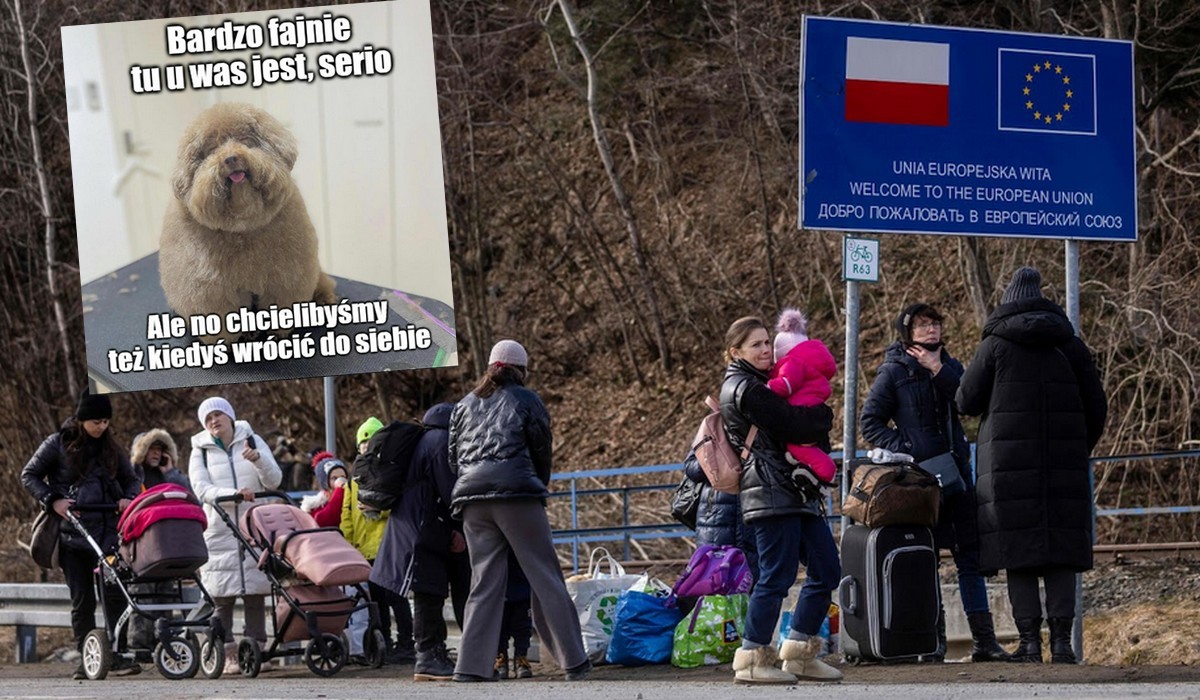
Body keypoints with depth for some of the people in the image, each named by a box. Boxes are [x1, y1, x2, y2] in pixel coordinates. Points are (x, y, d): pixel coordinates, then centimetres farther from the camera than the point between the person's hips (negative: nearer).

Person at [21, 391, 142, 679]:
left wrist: (128, 499, -2)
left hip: (107, 533, 2)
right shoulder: (58, 444, 2)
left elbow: (131, 480, 21)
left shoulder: (110, 449, 13)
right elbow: (29, 476, 5)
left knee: (115, 594, -6)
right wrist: (52, 501, -10)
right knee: (82, 599, 1)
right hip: (72, 533, -2)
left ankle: (119, 655, -3)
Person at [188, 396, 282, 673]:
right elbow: (201, 489, -6)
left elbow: (274, 480, 4)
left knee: (255, 593, -1)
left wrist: (258, 459, -15)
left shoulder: (252, 441, 10)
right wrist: (233, 494, -22)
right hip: (218, 533, -1)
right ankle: (228, 654, -2)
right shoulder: (200, 452, 7)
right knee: (221, 596, -4)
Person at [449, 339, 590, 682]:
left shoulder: (464, 406, 20)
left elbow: (453, 459, 18)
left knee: (484, 583, 6)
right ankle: (573, 661, -2)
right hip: (516, 493, -4)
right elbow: (541, 452, 9)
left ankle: (471, 666, -4)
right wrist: (539, 488, 24)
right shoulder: (525, 400, 7)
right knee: (545, 577, -1)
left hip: (470, 499, 4)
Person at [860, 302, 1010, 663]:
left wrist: (938, 370, -12)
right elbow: (871, 421, 0)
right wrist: (902, 449, -13)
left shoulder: (950, 367, 14)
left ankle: (984, 639, 1)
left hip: (956, 472, 4)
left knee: (970, 555, 1)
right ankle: (933, 641, 3)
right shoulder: (893, 371, 1)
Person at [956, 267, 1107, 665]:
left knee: (1018, 554, -1)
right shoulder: (1070, 345, 9)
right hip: (1064, 466, 3)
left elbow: (967, 402, 2)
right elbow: (1096, 406, 9)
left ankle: (1029, 641, -6)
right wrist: (1080, 450, 22)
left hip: (1010, 463, -2)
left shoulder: (996, 345, 0)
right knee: (1062, 555, 4)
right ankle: (1061, 640, -5)